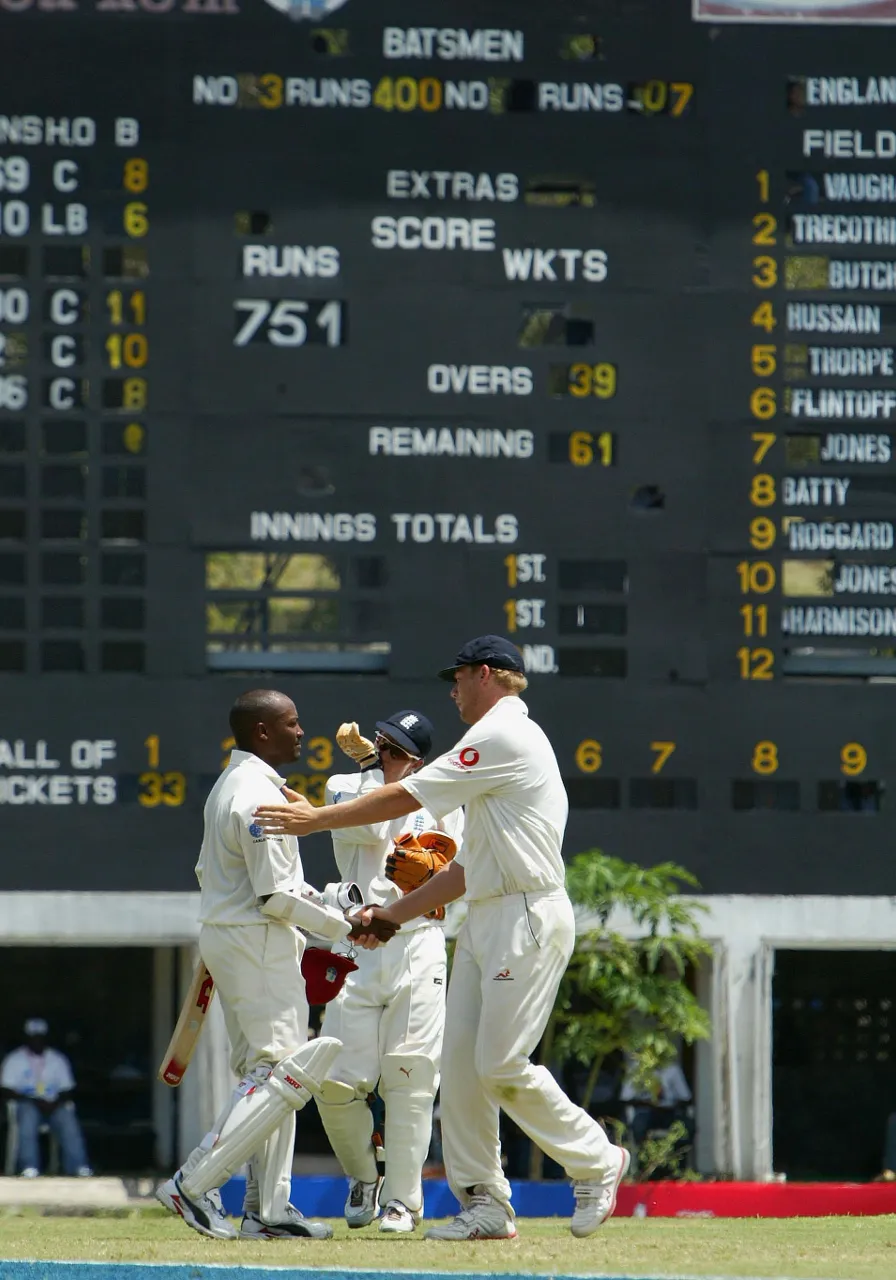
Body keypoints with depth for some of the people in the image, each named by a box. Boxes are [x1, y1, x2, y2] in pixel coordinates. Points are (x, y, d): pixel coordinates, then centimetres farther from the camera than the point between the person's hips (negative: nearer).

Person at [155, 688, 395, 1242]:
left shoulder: (227, 786, 14)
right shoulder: (259, 796, -18)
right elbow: (277, 897, -20)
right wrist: (344, 926, -9)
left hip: (225, 935, 11)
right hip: (259, 945, -11)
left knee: (267, 1073, 12)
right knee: (286, 1071, -11)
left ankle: (269, 1208, 11)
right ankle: (193, 1185, -15)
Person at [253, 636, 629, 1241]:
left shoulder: (505, 735, -9)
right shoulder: (505, 743, 23)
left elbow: (409, 796, -10)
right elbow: (473, 865, 22)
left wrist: (318, 818, -2)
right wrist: (397, 913, 20)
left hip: (529, 918, -10)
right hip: (485, 921, 10)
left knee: (502, 1065, -12)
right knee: (460, 1062, 2)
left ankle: (597, 1161, 3)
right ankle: (485, 1202, 3)